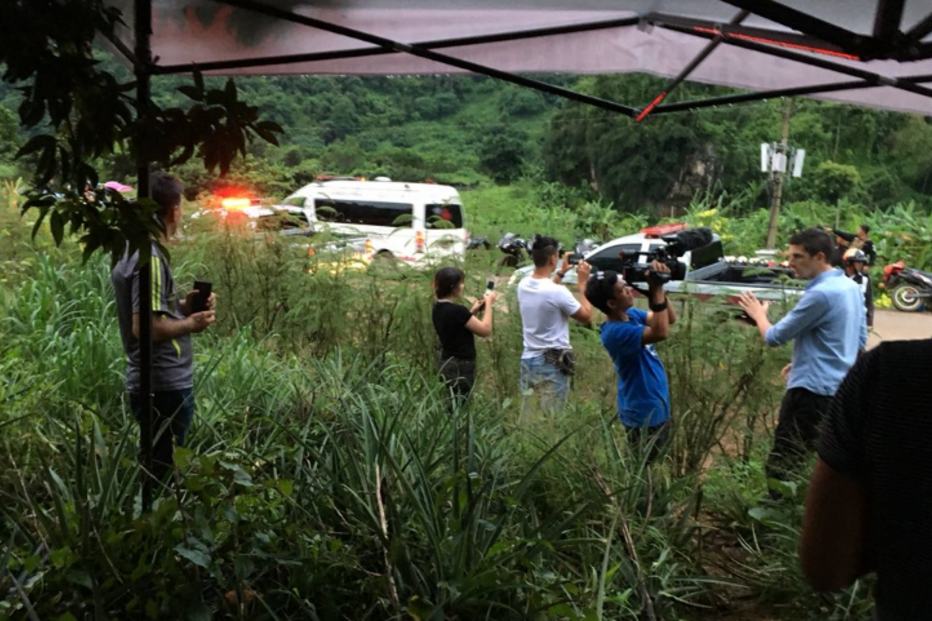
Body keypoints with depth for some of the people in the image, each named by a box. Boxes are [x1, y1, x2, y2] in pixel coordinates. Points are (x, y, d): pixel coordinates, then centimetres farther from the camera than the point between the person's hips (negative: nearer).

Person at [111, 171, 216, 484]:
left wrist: (182, 306, 8)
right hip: (165, 388, -10)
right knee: (162, 473, 1)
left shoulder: (130, 254, 11)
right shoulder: (152, 260, -19)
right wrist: (190, 324, -12)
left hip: (148, 384, 10)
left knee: (154, 470, 19)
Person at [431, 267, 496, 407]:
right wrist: (489, 303, -4)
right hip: (459, 366, -9)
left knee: (451, 407, 14)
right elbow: (485, 330, -15)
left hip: (447, 363, 9)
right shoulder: (456, 310, -24)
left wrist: (473, 311, 11)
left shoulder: (438, 308, 3)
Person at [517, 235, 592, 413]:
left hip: (528, 360, 7)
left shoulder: (523, 285, 0)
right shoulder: (558, 292, -21)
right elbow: (586, 317, -6)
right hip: (553, 364, -7)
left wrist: (561, 273, 26)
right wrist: (582, 283, -1)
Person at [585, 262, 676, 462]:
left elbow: (669, 318, 3)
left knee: (650, 466, 25)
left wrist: (658, 288, -12)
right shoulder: (616, 332, -29)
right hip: (644, 416, -9)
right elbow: (661, 332, -39)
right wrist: (656, 291, -34)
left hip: (656, 409, 9)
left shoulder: (630, 314, -1)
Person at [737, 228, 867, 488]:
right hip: (840, 387, 10)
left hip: (811, 389, -10)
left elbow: (774, 337, -14)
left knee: (782, 465, -4)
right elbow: (860, 340, 18)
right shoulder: (852, 287, 9)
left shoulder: (820, 294, -21)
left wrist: (758, 314, 7)